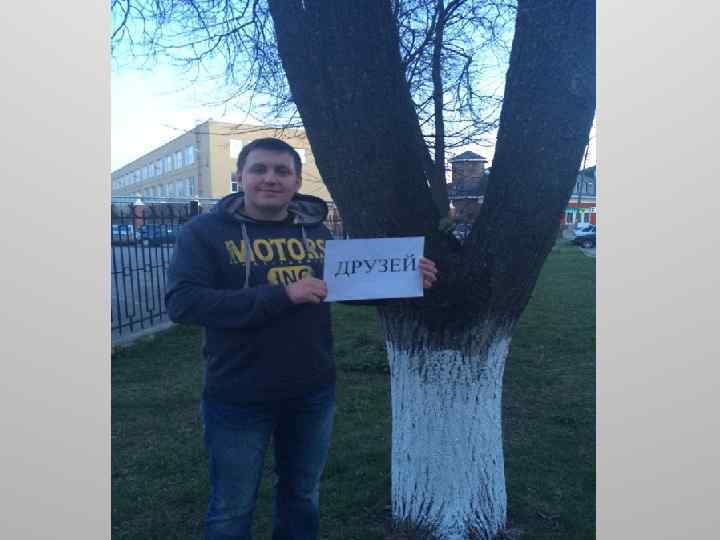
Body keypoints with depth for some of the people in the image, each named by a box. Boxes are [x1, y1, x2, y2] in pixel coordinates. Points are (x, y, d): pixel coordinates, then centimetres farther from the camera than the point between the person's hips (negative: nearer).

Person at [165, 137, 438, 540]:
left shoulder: (316, 230, 2)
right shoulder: (205, 231, -10)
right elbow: (182, 302, -22)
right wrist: (280, 296, -28)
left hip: (313, 392, 4)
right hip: (239, 399, -3)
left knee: (303, 497, 24)